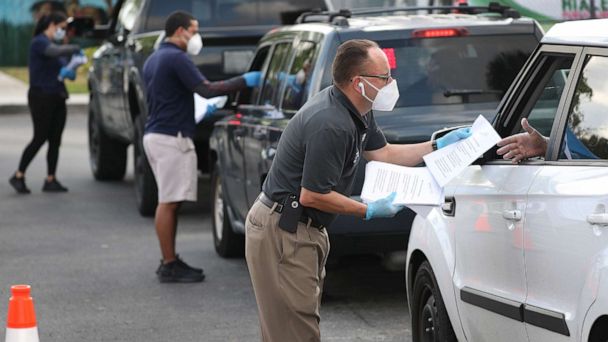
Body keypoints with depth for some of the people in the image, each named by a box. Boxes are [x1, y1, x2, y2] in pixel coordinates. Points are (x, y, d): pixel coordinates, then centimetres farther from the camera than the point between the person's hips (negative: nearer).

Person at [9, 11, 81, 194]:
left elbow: (63, 68, 17)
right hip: (41, 97, -8)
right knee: (40, 138, -6)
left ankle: (50, 180, 8)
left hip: (57, 97, 8)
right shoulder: (39, 42, -11)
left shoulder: (56, 44, 17)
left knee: (55, 140, 4)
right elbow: (56, 52, -33)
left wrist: (68, 72, -6)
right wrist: (75, 48, -19)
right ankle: (18, 176, 3)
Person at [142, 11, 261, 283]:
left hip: (154, 135, 10)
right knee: (168, 202, -8)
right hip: (171, 137, -10)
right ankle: (169, 266, -6)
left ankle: (170, 261, 17)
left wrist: (201, 112, 27)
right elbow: (206, 89, -20)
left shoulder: (153, 60, 19)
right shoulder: (176, 58, -13)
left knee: (168, 202, 13)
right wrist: (244, 81, -14)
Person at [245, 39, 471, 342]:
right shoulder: (331, 124, -26)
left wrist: (440, 145, 15)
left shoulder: (357, 112, 7)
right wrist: (369, 211, -14)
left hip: (304, 230, 11)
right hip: (282, 233, -11)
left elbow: (382, 153, 21)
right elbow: (312, 195, -24)